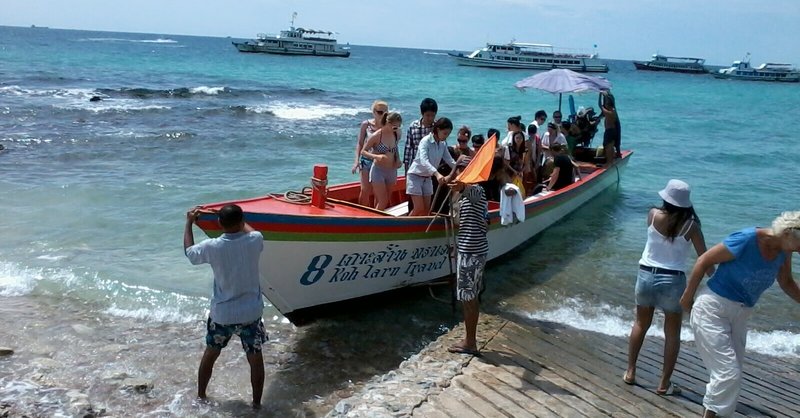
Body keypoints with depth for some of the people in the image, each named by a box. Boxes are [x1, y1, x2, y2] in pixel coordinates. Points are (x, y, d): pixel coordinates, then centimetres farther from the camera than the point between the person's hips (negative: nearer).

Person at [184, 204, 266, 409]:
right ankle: (257, 404, 23)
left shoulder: (212, 247, -15)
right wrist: (238, 219, 28)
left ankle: (200, 397, 39)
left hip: (221, 314, 1)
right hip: (251, 313, 0)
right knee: (255, 358, 15)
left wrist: (189, 223, 18)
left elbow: (188, 251, 7)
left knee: (210, 354, 23)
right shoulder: (255, 240, -14)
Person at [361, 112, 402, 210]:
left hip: (391, 171, 6)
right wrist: (376, 156, -27)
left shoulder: (397, 135, 0)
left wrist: (398, 160, 0)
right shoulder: (377, 136, -15)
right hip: (378, 170, -6)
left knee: (387, 201, 11)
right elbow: (363, 151, -9)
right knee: (382, 202, -8)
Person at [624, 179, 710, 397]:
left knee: (640, 324, 21)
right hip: (673, 280, -3)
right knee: (672, 333, 11)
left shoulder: (653, 215, -6)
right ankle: (664, 383, 14)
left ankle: (630, 372, 28)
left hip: (646, 275, 3)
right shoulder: (691, 225, -11)